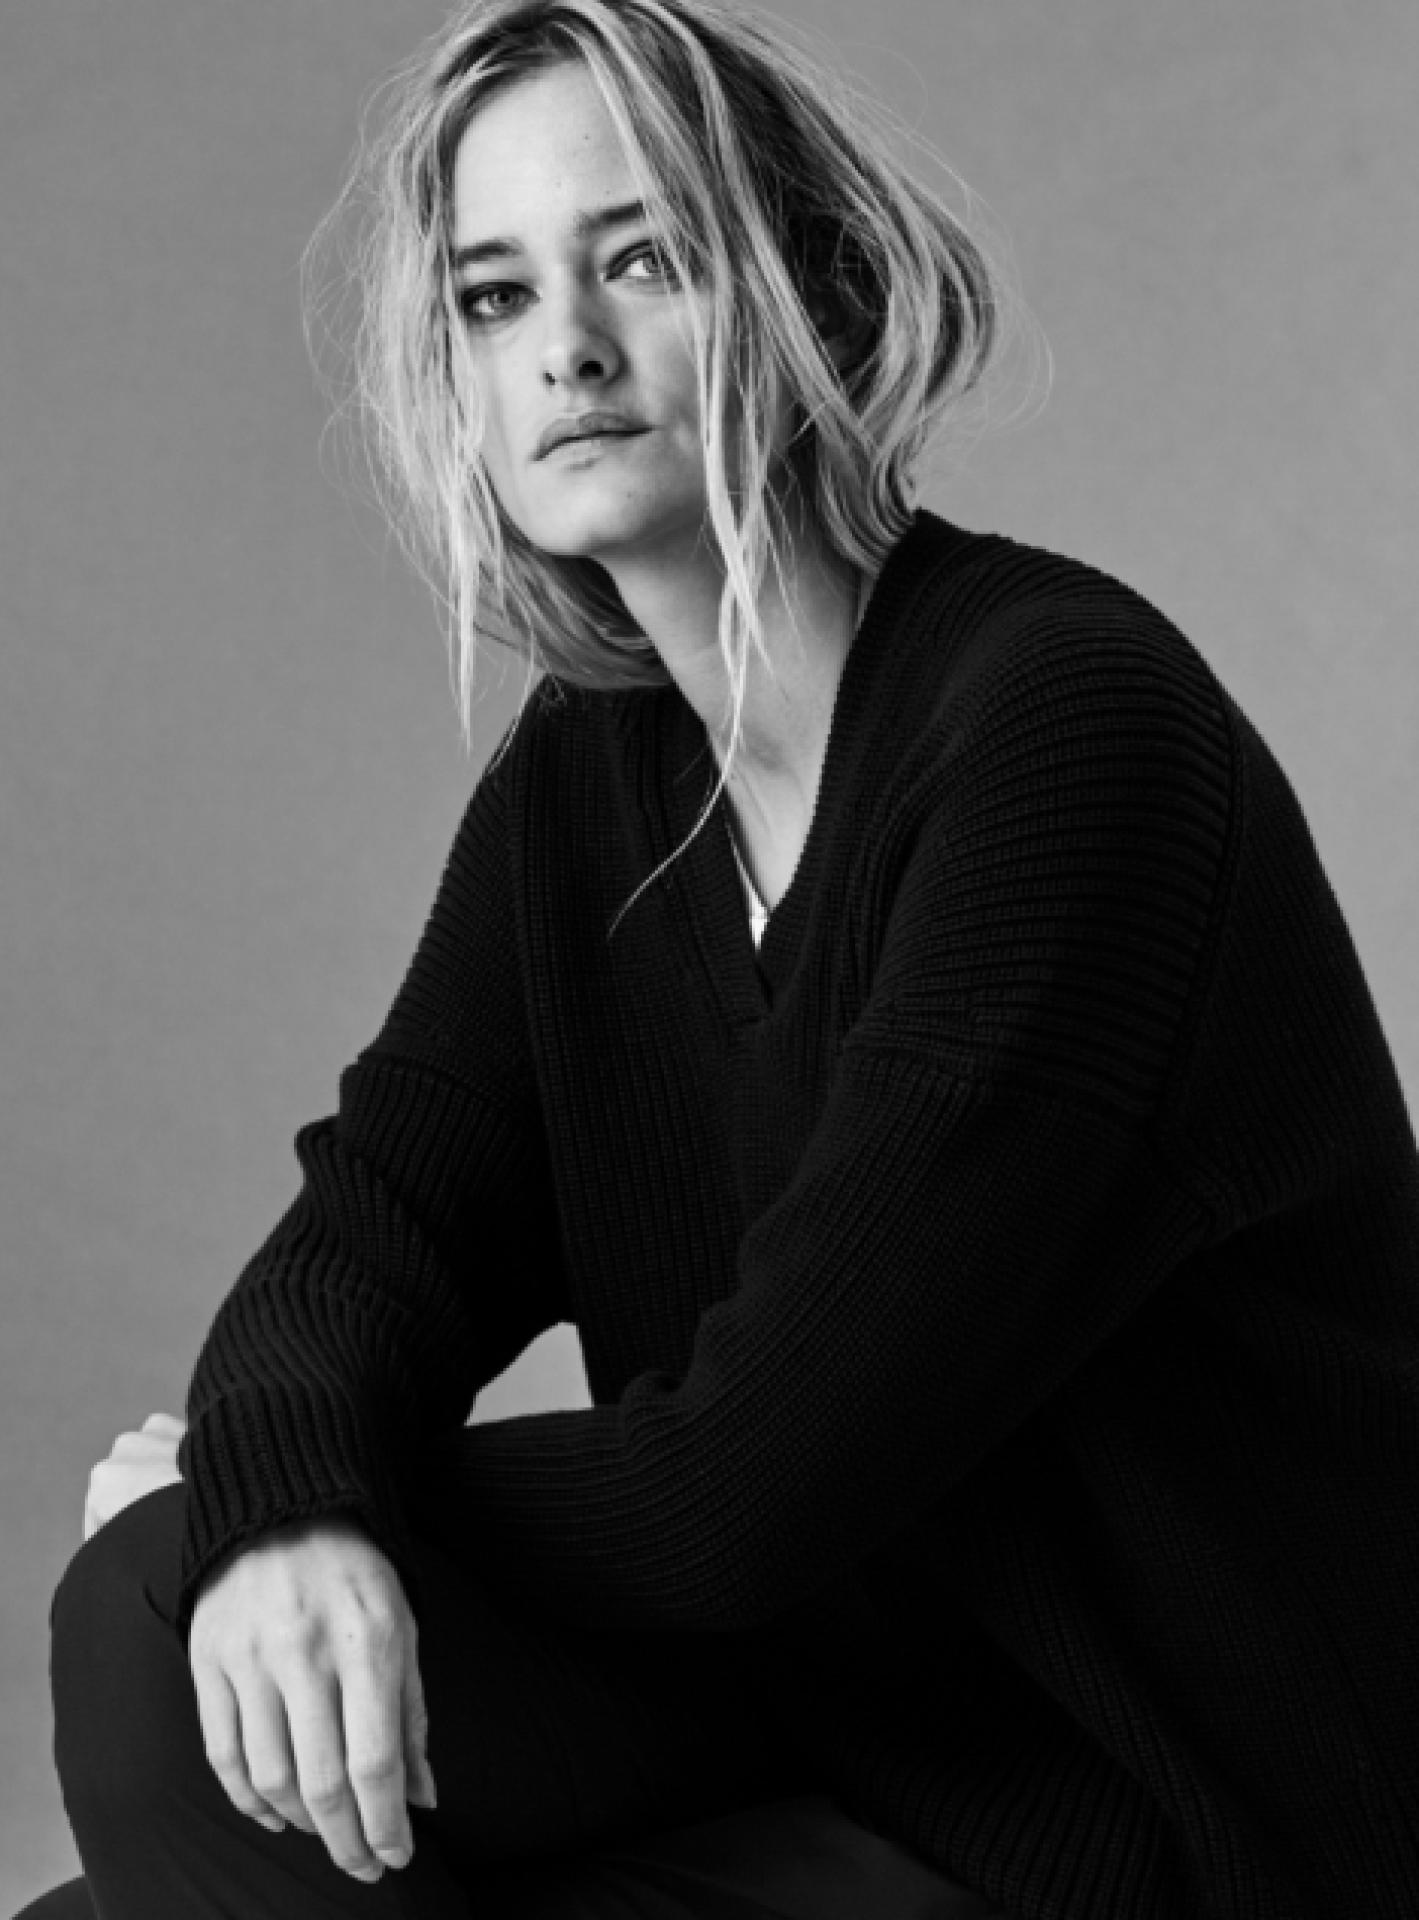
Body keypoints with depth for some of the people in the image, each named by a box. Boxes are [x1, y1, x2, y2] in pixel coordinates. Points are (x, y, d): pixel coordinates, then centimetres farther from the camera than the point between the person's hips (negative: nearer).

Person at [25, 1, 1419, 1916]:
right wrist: (281, 1507, -27)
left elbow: (763, 1470, -24)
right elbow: (383, 1218, -2)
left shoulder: (1066, 722, -22)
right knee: (158, 1639, -12)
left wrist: (208, 1470, -10)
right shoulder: (587, 768, 4)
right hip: (832, 1714, 7)